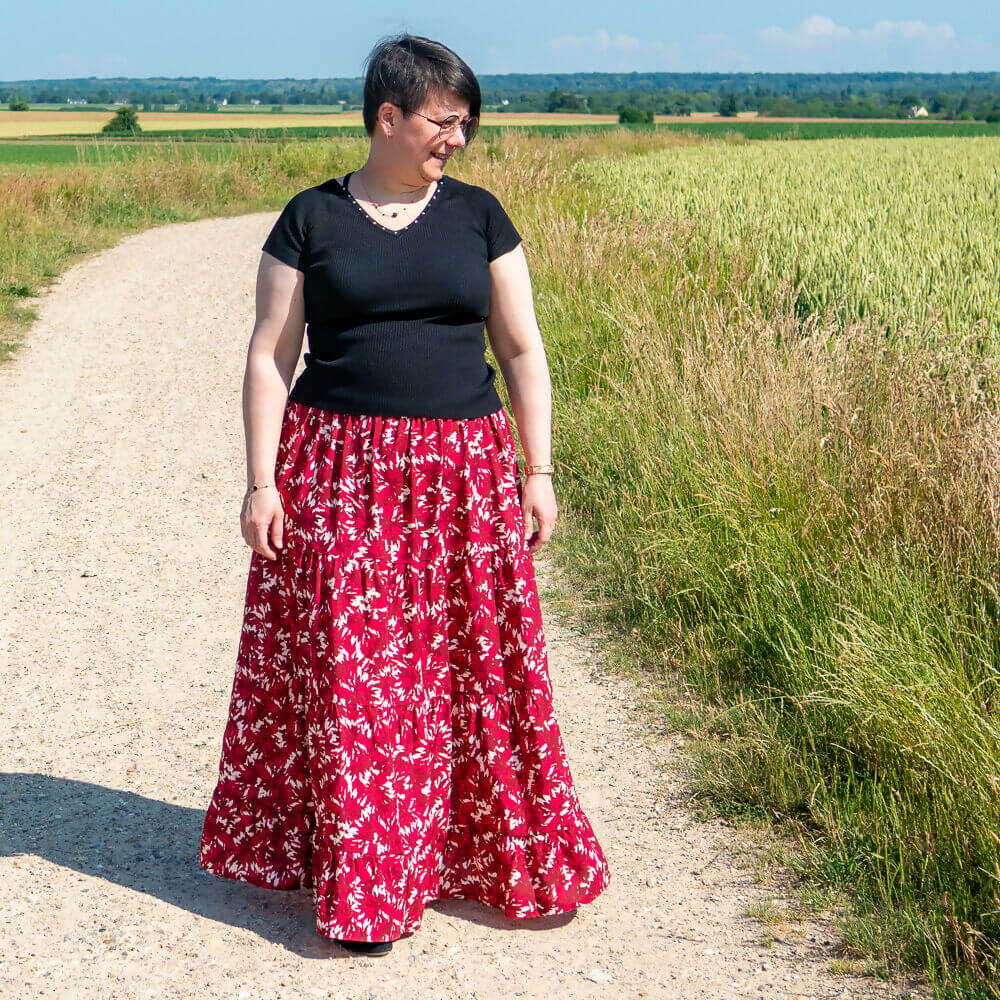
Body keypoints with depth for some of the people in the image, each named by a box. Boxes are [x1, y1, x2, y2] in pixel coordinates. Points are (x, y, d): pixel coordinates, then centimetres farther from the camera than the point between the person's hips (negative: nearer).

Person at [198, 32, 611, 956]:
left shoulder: (477, 215, 6)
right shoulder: (312, 219, 1)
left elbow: (523, 350, 7)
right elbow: (269, 356, 1)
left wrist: (538, 471, 0)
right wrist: (261, 481, -6)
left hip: (462, 475, 2)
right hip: (340, 478, -1)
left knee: (474, 666, 6)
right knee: (349, 672, 0)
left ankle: (507, 855, 24)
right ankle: (362, 881, 12)